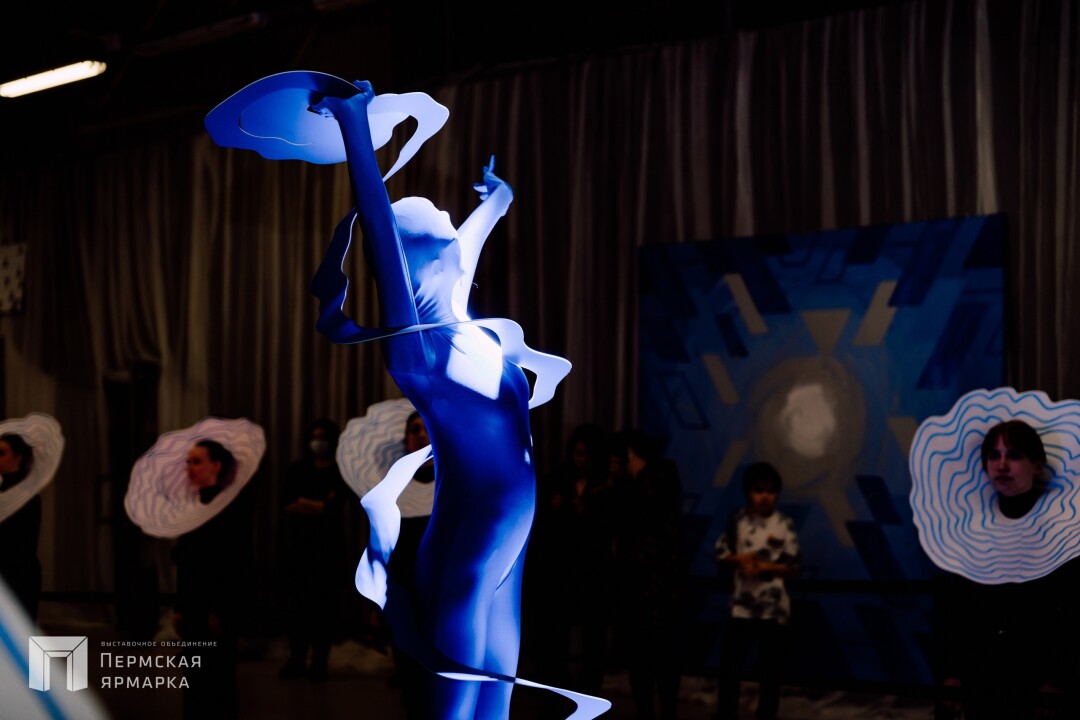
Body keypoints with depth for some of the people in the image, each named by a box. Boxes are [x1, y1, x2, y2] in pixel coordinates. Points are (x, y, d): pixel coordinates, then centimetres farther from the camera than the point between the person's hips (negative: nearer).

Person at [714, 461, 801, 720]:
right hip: (743, 605, 1)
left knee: (771, 668, 6)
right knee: (730, 663, 0)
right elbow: (721, 556, 6)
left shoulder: (784, 524, -4)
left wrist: (765, 567, -16)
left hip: (775, 607, -1)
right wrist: (738, 559, -13)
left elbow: (794, 566, -4)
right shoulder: (738, 520, 2)